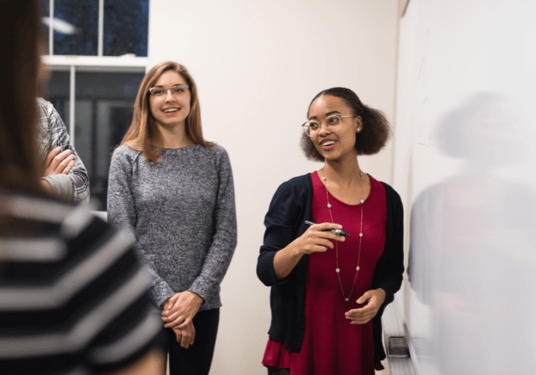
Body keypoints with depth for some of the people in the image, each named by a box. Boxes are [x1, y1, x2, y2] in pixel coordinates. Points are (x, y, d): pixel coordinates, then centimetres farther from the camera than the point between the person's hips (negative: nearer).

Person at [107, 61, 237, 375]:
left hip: (202, 305, 2)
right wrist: (165, 297, -12)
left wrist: (197, 293, -10)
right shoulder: (127, 157, 0)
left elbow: (226, 234, 2)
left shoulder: (216, 158, 5)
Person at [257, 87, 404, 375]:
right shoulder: (295, 192, -6)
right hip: (299, 342, -2)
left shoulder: (387, 199, 2)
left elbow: (393, 269, 12)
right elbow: (266, 271, -9)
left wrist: (380, 294, -8)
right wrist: (297, 248, -28)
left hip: (359, 341, 3)